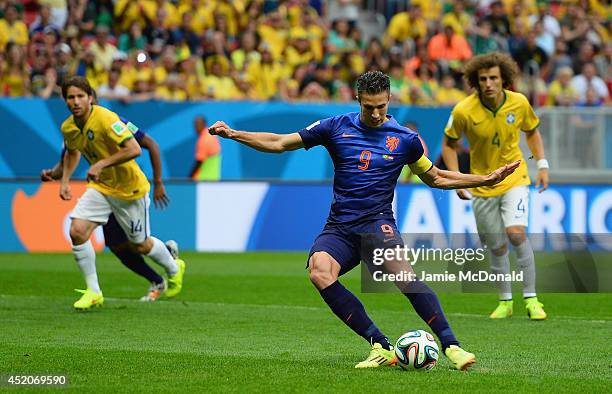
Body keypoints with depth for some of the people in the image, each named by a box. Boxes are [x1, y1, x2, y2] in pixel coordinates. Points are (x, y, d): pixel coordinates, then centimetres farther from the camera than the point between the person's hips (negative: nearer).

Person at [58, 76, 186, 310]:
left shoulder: (105, 118, -27)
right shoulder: (68, 128, -4)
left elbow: (134, 149, -33)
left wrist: (102, 164, -35)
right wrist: (64, 180, 8)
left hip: (130, 189, -5)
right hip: (100, 187, 5)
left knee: (140, 245, 10)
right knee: (77, 232, -15)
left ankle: (174, 269, 43)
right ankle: (93, 292, -2)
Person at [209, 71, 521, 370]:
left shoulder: (405, 139, 6)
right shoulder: (337, 127, 7)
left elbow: (435, 178, 22)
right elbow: (279, 143, 12)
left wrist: (487, 179, 16)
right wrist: (232, 134, 4)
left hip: (377, 222, -2)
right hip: (338, 228, 2)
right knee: (319, 271, -31)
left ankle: (451, 346, -30)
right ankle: (380, 347, -29)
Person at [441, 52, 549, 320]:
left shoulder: (519, 103, -10)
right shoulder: (464, 111, -16)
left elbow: (532, 131, 11)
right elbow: (449, 144, 0)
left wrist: (542, 164, 4)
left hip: (514, 179, 0)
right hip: (482, 185, 0)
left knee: (516, 233, -21)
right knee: (497, 247, 5)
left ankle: (531, 299, -11)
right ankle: (505, 301, 26)